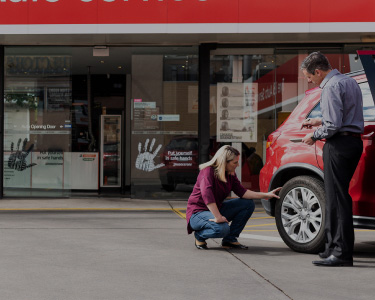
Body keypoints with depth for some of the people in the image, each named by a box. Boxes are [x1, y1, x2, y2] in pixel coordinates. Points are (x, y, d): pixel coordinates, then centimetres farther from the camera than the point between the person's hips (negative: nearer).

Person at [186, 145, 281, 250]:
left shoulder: (230, 174, 2)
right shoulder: (208, 171, -24)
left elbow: (241, 192, -2)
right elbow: (206, 194, -39)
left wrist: (265, 195, -10)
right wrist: (218, 217, -45)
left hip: (216, 209, 9)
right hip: (198, 212, -9)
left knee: (248, 204, -3)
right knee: (222, 229, -37)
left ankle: (230, 239, 0)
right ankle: (199, 236, -5)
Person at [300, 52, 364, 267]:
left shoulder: (331, 86, -13)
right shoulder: (350, 81, 18)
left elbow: (334, 125, -20)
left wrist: (315, 136, -4)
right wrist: (321, 121, 24)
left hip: (339, 144, -10)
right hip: (355, 142, 10)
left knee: (337, 197, -9)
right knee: (337, 195, 13)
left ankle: (341, 253, -9)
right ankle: (334, 247, 17)